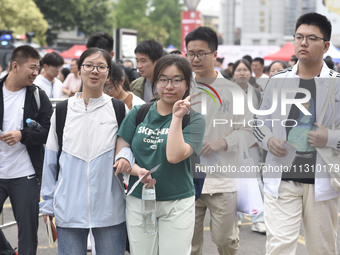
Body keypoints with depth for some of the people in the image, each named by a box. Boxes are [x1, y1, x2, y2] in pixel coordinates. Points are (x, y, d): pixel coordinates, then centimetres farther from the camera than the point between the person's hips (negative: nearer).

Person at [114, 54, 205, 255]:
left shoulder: (194, 119, -4)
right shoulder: (138, 114, 5)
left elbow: (174, 156, -19)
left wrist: (177, 117, -18)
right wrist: (138, 171, -17)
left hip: (177, 204, -2)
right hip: (138, 202, 3)